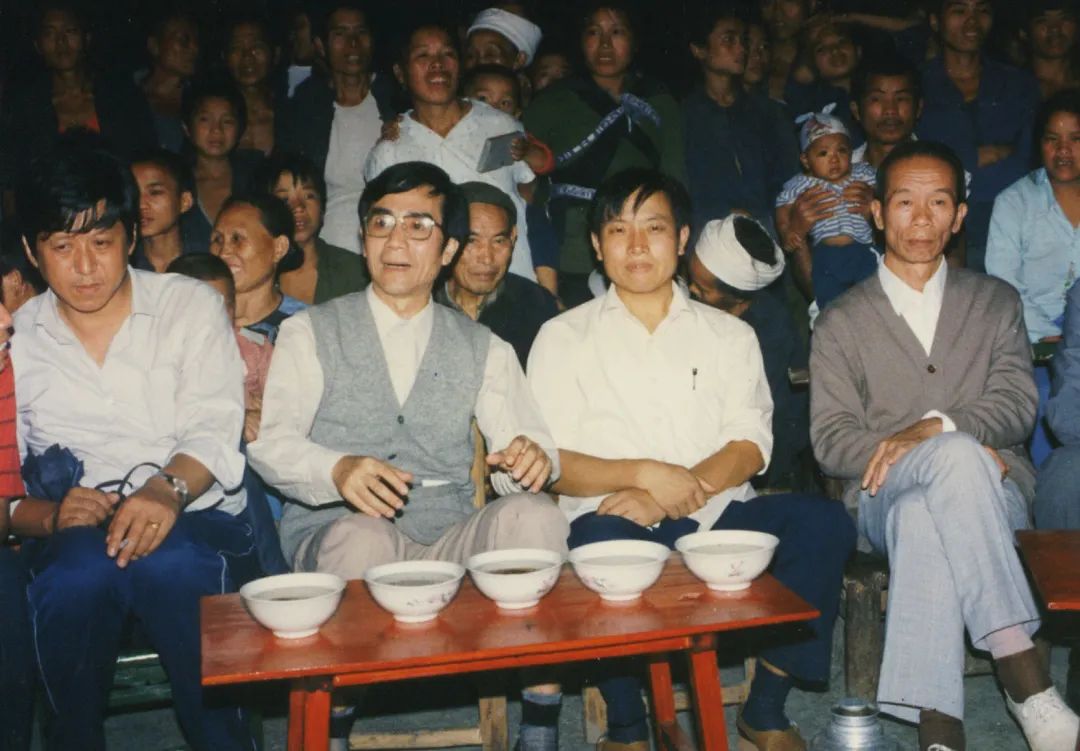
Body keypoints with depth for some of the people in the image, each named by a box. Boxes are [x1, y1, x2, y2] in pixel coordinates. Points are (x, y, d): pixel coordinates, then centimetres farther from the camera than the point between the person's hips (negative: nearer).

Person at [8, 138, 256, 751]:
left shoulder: (192, 305, 11)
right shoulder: (17, 343, 15)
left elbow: (214, 429, -3)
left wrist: (168, 489, -24)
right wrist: (49, 515, -15)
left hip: (194, 520, -1)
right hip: (74, 537, 1)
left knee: (170, 560, -35)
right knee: (80, 570, -34)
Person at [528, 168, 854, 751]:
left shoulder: (729, 335, 17)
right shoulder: (563, 337, 11)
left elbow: (750, 447, 4)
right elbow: (549, 463, 1)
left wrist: (677, 495, -14)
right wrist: (645, 475, -16)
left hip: (716, 513, 3)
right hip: (617, 518, -2)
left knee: (823, 520, -24)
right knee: (604, 544, -37)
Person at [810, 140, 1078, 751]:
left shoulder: (996, 303, 19)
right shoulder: (842, 322, 15)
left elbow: (1018, 404, 3)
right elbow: (831, 439, 2)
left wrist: (934, 427, -19)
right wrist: (954, 447, -13)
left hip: (991, 493, 1)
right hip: (884, 496, 0)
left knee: (922, 519, -39)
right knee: (956, 456, -38)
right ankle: (1026, 677, -40)